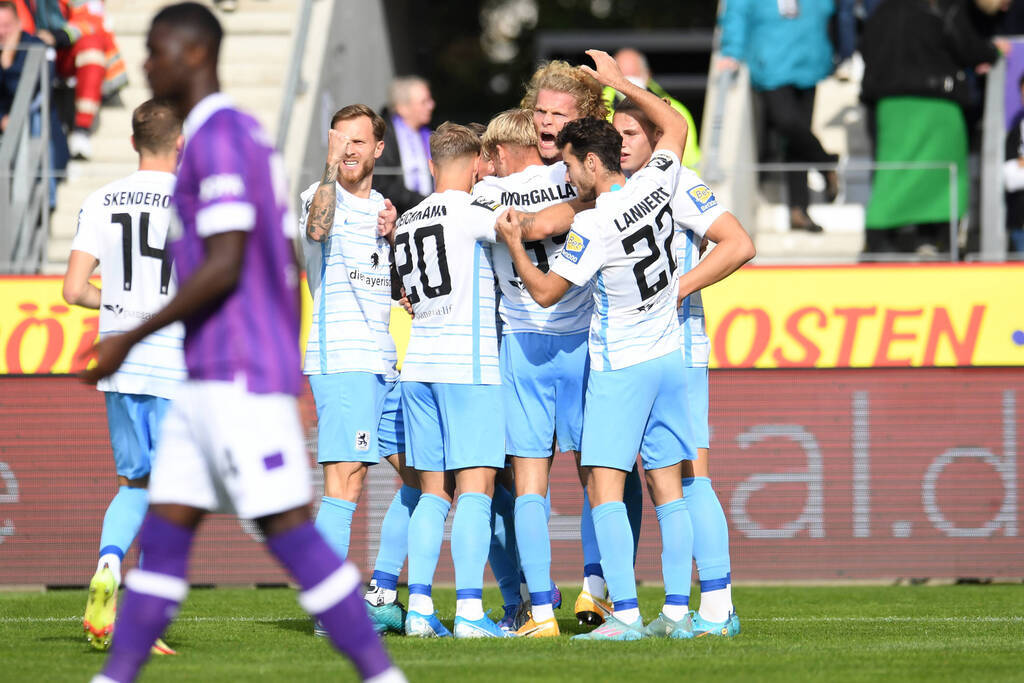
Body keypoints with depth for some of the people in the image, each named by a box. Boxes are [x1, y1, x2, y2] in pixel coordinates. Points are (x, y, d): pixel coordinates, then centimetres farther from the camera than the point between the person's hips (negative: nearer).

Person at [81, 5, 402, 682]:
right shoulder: (254, 137, 18)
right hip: (209, 379, 10)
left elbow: (224, 266, -20)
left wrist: (130, 339, -15)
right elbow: (291, 273, 20)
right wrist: (288, 389, 22)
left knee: (289, 531, -8)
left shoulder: (219, 136, -12)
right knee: (163, 531, 6)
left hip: (238, 377, -10)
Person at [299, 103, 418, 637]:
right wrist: (331, 167, -36)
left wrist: (395, 240, 4)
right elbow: (317, 227, -27)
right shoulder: (321, 196, -2)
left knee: (418, 475, 10)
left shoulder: (383, 208, 19)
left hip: (386, 364, 8)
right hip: (339, 359, -8)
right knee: (346, 481, -14)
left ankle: (381, 593, 16)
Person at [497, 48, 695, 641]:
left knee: (606, 488, -6)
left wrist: (513, 242, 5)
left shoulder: (594, 225, -18)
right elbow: (675, 125, 19)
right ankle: (678, 610, 5)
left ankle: (626, 614, -14)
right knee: (668, 489, 7)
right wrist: (620, 82, 24)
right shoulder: (655, 187, -1)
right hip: (669, 358, 7)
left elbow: (546, 292, -8)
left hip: (620, 368, -7)